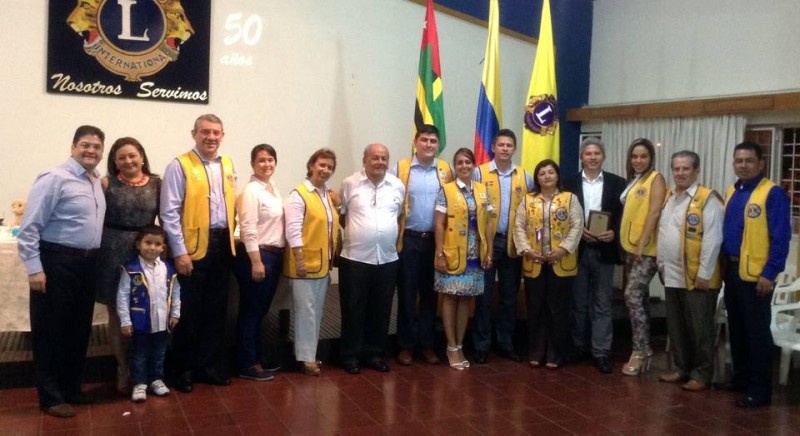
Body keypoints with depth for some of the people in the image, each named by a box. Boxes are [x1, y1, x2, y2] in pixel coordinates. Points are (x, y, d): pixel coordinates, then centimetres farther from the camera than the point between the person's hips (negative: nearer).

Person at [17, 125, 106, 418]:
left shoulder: (97, 182, 11)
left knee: (79, 329, 16)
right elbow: (30, 226, -15)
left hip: (87, 263, 8)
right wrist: (34, 268, -18)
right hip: (57, 262, -8)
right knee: (50, 331, 3)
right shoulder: (55, 178, -13)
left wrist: (92, 259, 11)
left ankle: (71, 389, 31)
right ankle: (50, 397, 15)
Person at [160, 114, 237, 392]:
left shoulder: (228, 165, 11)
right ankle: (185, 369, 18)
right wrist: (180, 252, -14)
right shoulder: (180, 166, -7)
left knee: (216, 309, 12)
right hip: (193, 247, -5)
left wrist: (229, 238, 10)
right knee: (189, 312, 4)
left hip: (222, 245, 6)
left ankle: (209, 365, 24)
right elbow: (169, 213, -11)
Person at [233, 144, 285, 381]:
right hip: (256, 255, -9)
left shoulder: (273, 189, 13)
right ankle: (247, 365, 8)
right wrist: (256, 262, -21)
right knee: (250, 311, 0)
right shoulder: (251, 191, -13)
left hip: (274, 255, 9)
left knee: (261, 311, 15)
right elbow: (248, 229, -19)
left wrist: (278, 255, 14)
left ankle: (256, 358, 25)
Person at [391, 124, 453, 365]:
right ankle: (406, 345, 14)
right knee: (407, 293, 4)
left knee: (430, 294, 9)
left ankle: (427, 344, 19)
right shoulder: (400, 168, -2)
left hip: (436, 240, 2)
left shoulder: (446, 170, 5)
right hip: (408, 240, -2)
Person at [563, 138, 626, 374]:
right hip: (577, 249, 1)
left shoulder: (617, 183, 4)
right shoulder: (570, 183, 5)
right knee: (579, 303, 10)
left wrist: (613, 232, -15)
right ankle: (579, 347, 22)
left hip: (604, 250, -1)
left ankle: (601, 352, 7)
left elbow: (624, 214, 2)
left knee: (602, 303, 3)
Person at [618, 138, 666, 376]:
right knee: (640, 297, 11)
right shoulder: (632, 181, 16)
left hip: (647, 249, -8)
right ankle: (644, 349, 18)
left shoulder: (656, 179, -6)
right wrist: (630, 244, 9)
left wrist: (642, 243, -20)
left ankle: (640, 351, -7)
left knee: (632, 295, -14)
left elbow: (655, 212, -16)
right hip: (630, 247, 8)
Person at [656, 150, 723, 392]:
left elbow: (712, 239, -17)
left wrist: (704, 273, -18)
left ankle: (701, 374, 14)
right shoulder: (668, 198, 12)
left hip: (697, 278, -7)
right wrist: (661, 264, 13)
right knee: (676, 327, 15)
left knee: (699, 329, 3)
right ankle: (682, 368, 28)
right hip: (672, 276, 8)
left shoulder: (707, 199, -12)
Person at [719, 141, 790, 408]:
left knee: (757, 332, 0)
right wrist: (724, 263, 10)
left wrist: (770, 273, -18)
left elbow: (781, 237, -15)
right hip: (731, 271, 7)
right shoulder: (731, 192, 11)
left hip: (756, 275, -7)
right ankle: (741, 378, 29)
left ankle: (760, 390, 9)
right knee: (736, 329, 16)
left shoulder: (773, 193, -12)